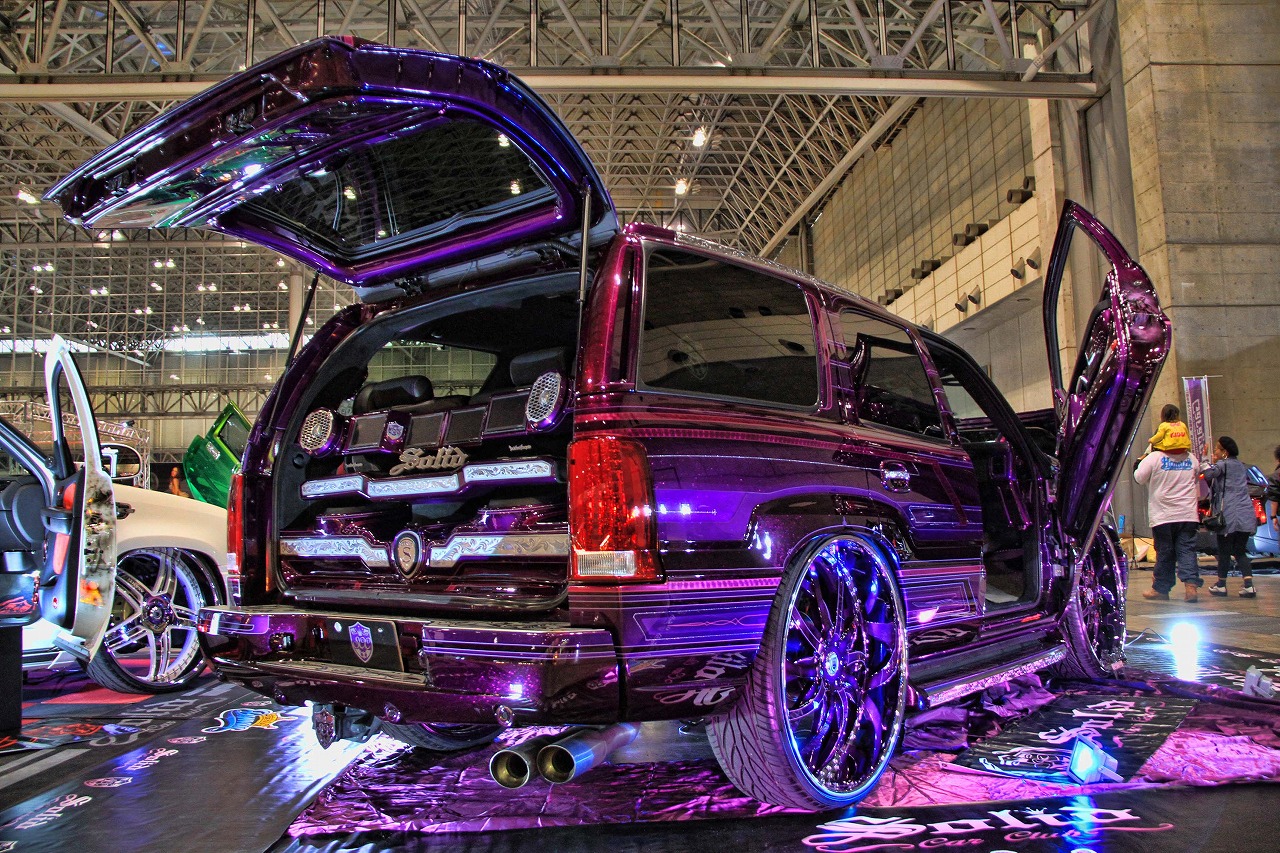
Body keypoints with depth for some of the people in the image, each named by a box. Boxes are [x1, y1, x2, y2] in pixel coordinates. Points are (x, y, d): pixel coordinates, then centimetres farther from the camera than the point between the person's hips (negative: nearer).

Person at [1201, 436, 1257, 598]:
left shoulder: (1223, 464, -5)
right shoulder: (1240, 465, 19)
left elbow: (1208, 474, -21)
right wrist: (1214, 463, 20)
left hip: (1229, 516, -7)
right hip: (1246, 516, 7)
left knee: (1224, 551, 4)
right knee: (1240, 551, 10)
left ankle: (1221, 585, 12)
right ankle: (1249, 586, -2)